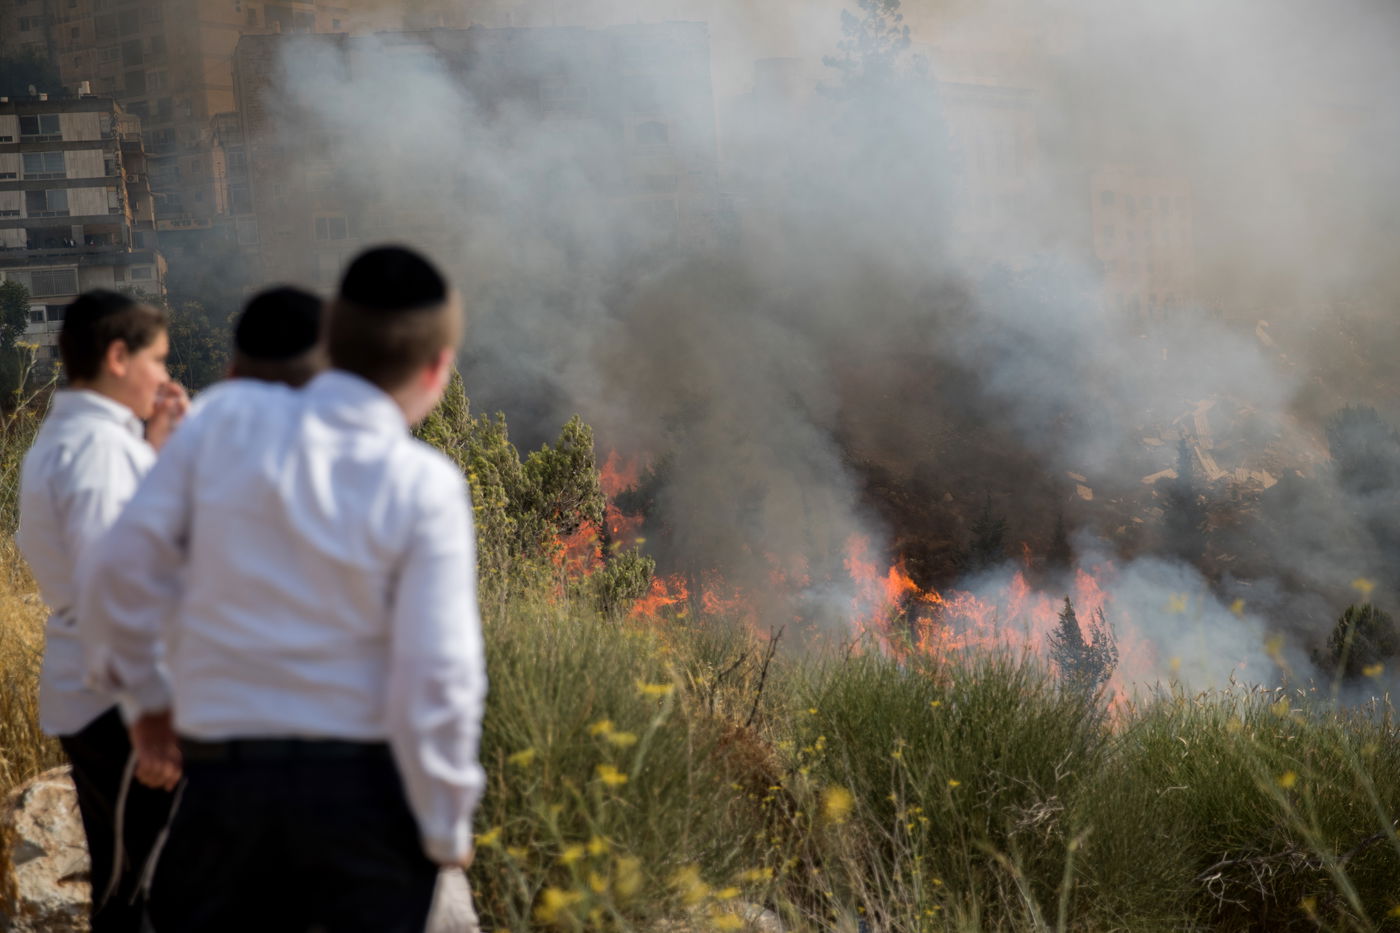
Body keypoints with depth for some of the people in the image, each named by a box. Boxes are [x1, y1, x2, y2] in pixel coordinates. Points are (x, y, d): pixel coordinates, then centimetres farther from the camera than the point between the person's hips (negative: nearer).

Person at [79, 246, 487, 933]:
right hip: (369, 790, -2)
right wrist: (447, 829, 0)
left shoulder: (229, 418, -4)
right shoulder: (425, 488, -11)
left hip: (227, 775, 2)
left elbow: (124, 567, -1)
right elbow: (438, 677, -13)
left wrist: (147, 692, 16)